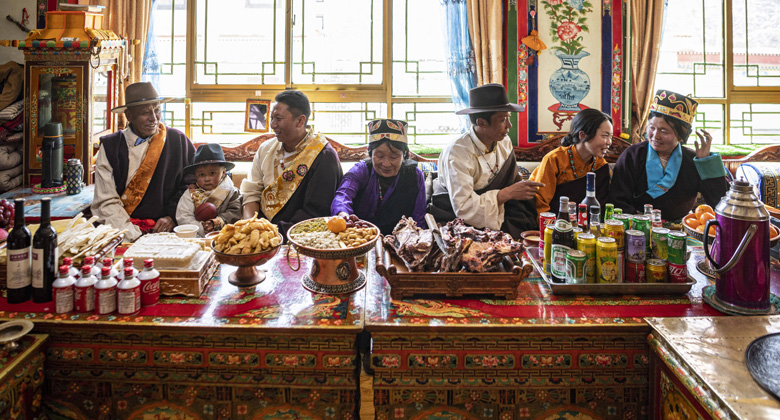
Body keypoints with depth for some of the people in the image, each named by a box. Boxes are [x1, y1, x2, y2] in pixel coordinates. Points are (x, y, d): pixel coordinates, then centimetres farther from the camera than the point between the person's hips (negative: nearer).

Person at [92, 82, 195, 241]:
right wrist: (133, 235, -15)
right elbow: (106, 202, -2)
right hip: (122, 232, -1)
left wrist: (172, 216, -5)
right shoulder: (110, 146, 2)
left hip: (164, 230, 1)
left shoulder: (178, 140, 5)